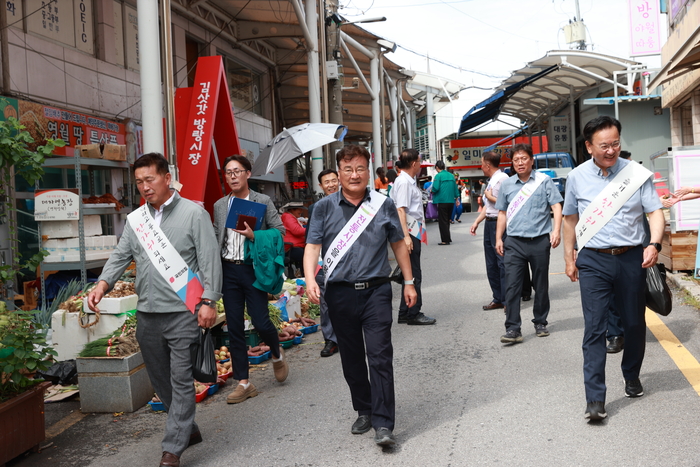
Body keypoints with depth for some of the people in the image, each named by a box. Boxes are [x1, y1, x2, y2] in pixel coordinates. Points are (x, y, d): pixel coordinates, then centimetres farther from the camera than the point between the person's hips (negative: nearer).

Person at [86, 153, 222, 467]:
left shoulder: (193, 214, -4)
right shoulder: (135, 219, 12)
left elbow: (210, 261, -7)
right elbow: (120, 256, 11)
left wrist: (208, 301, -14)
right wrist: (103, 284, -7)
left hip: (183, 312, -6)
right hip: (147, 313, 6)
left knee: (180, 380, -4)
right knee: (160, 379, 14)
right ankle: (188, 429, 32)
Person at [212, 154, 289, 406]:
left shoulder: (264, 202, 0)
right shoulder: (219, 205, 12)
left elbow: (279, 230, -3)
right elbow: (216, 237, 15)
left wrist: (254, 234, -17)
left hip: (254, 269, -4)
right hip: (228, 270, 4)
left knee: (260, 321, -7)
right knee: (234, 327, 5)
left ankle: (277, 355, 27)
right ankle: (243, 383, 14)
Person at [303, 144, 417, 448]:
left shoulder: (383, 205, 6)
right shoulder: (324, 208, 4)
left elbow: (398, 244, 12)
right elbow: (313, 246, -3)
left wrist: (408, 282, 11)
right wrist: (310, 279, -20)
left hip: (376, 289, -1)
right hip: (340, 293, 1)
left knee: (380, 355, -8)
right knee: (351, 358, 12)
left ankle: (383, 424, -3)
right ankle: (364, 411, 30)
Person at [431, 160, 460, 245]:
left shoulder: (438, 176, -9)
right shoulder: (451, 175, 11)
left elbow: (435, 188, -17)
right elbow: (455, 187, 16)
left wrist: (431, 190, 5)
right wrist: (457, 198, 27)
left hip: (442, 201, -7)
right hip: (451, 201, 7)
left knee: (442, 221, -2)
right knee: (447, 220, 17)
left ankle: (445, 240, -2)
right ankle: (447, 238, 21)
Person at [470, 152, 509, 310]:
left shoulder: (502, 179, -13)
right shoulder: (491, 180, 16)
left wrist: (490, 197, -10)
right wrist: (477, 221, 19)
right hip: (489, 224, 10)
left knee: (502, 263, -7)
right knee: (491, 264, 13)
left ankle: (508, 300, -1)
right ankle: (498, 299, 21)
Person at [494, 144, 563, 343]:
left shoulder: (544, 181, 2)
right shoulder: (507, 184, 10)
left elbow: (556, 206, -2)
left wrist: (556, 230, -16)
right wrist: (498, 239, 10)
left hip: (540, 241, -1)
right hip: (514, 242, 1)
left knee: (541, 285, 10)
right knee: (512, 286, -6)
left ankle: (540, 323, 25)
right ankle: (512, 329, -4)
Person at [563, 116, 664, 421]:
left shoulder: (636, 173, -1)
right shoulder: (577, 177, 3)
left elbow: (655, 212, -2)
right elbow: (570, 219, 13)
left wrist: (654, 244, -20)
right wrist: (569, 257, 12)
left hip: (631, 258, 1)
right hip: (593, 261, 0)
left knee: (634, 323, 14)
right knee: (594, 328, -5)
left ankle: (632, 376, 39)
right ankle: (594, 399, -3)